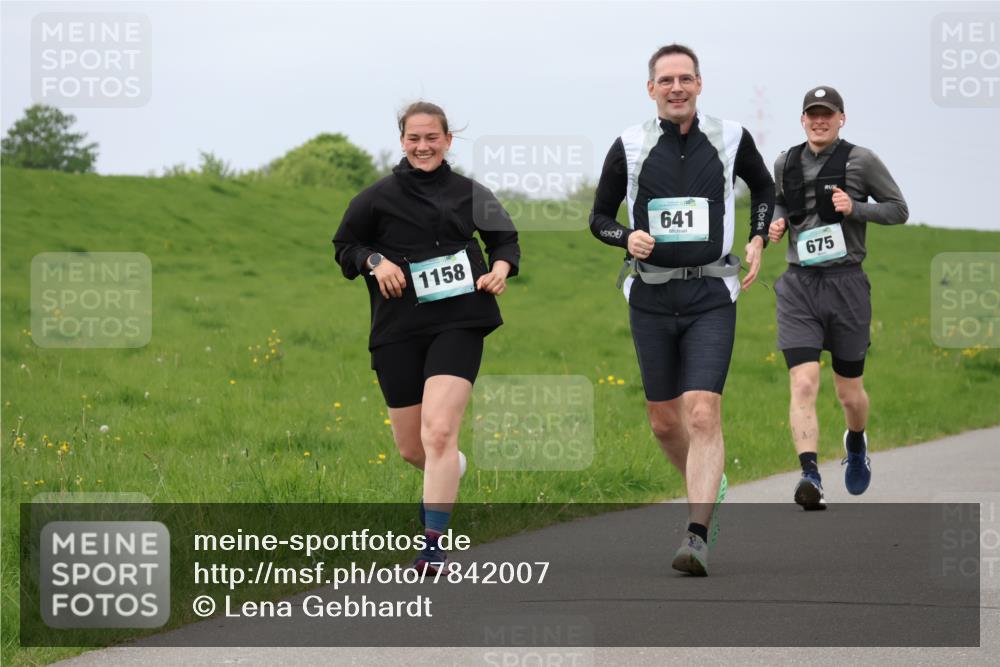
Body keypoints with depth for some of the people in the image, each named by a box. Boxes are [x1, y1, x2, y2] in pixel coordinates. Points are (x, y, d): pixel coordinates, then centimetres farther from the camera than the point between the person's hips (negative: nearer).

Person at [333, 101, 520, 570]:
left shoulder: (469, 193, 6)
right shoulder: (379, 197, 3)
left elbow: (506, 239, 18)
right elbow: (344, 245, 11)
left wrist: (502, 267, -2)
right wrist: (374, 261, -8)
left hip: (458, 324, -2)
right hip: (398, 329, 2)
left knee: (439, 431, -19)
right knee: (410, 447, 10)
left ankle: (434, 544, -16)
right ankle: (449, 472, 47)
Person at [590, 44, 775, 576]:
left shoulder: (730, 139, 1)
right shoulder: (630, 148, 0)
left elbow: (763, 188, 20)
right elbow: (599, 216, 10)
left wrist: (757, 241, 5)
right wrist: (626, 237, -11)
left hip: (710, 297, -2)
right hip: (651, 297, 2)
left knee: (703, 414, -16)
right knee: (664, 422, 9)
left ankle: (698, 537, -20)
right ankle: (708, 488, 38)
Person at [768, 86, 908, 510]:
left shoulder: (860, 161, -1)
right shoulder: (786, 164, 9)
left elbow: (899, 210, 4)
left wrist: (855, 208, -13)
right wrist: (776, 222, 5)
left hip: (846, 284, -2)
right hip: (798, 286, 2)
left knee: (849, 391, 10)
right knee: (803, 384, -16)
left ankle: (856, 443, 43)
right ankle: (810, 476, -24)